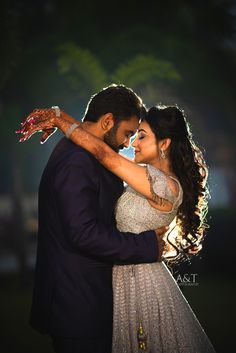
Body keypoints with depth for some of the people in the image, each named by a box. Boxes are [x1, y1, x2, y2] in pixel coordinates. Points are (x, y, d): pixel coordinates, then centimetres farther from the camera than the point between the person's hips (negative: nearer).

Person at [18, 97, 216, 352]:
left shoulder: (166, 186, -22)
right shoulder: (153, 175, 5)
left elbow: (103, 153, -25)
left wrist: (59, 120, -15)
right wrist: (59, 117, 0)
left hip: (140, 283, -9)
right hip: (127, 275, 9)